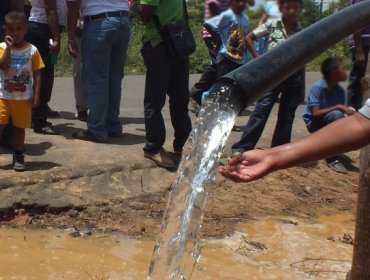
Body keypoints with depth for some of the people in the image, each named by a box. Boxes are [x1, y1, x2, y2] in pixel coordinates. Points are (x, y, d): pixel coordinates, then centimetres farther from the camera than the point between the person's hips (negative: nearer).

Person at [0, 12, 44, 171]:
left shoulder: (32, 50, -2)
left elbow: (37, 74, 0)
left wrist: (36, 95, -5)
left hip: (24, 97, 1)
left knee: (19, 127, 10)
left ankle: (18, 156, 22)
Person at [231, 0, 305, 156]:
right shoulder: (272, 25, -1)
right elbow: (249, 38, 3)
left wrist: (302, 88, 8)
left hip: (293, 78, 3)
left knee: (287, 116, 7)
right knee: (261, 111, -9)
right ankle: (241, 147, -5)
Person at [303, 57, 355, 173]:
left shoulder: (340, 91, -2)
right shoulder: (318, 87, -21)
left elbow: (341, 111, 2)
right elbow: (315, 113, -25)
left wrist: (348, 111, -21)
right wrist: (338, 107, -29)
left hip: (330, 123, 6)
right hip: (314, 123, -6)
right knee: (336, 114, -35)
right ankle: (333, 158, -26)